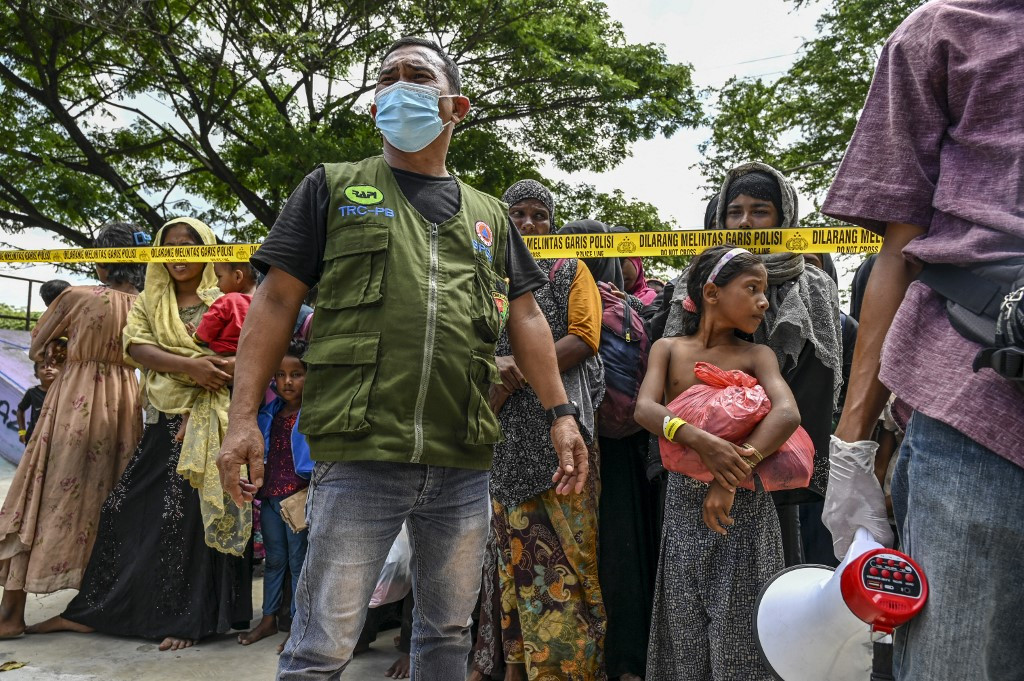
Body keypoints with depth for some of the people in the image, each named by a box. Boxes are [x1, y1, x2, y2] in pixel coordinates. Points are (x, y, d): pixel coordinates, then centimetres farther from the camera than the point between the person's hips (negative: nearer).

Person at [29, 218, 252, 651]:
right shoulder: (150, 300, 15)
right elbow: (134, 345, -3)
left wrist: (212, 372, -25)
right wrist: (188, 365, -20)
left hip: (206, 421, -4)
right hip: (163, 422, 4)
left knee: (191, 514, -6)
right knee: (126, 506, 5)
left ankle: (189, 618, 5)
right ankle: (91, 611, 19)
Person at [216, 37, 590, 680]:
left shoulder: (489, 215, 18)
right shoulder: (333, 188, 9)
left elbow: (526, 317, 18)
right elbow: (277, 300, 4)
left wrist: (561, 412, 9)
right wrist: (244, 417, -5)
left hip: (465, 463, 4)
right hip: (358, 455, -3)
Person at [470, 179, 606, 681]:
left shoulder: (570, 271, 10)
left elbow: (584, 338, -4)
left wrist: (518, 373, -13)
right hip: (505, 431, 3)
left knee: (561, 543, -3)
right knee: (513, 541, 2)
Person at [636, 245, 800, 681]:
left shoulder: (757, 356, 0)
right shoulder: (668, 349, 3)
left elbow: (787, 413, -18)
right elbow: (645, 409, -13)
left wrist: (732, 477, -29)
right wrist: (700, 440, -31)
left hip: (745, 504, -1)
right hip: (684, 501, 1)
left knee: (739, 630, 2)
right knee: (685, 630, 8)